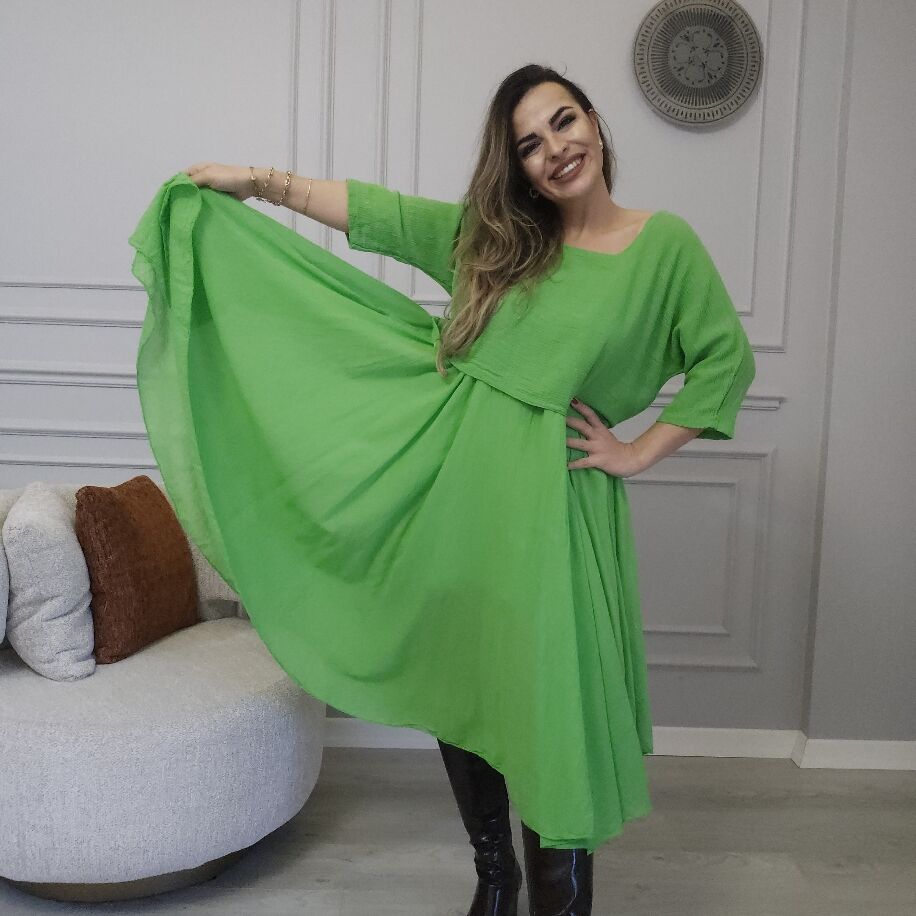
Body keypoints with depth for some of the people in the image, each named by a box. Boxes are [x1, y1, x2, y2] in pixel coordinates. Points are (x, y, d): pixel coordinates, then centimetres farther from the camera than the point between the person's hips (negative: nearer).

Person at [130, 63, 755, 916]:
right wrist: (261, 183, 9)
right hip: (449, 484, 4)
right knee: (456, 687, 12)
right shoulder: (488, 235, 10)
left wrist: (638, 452, -1)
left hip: (550, 501, -4)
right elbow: (377, 211, 12)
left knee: (552, 696, -3)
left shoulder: (664, 244, 1)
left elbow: (726, 361, 2)